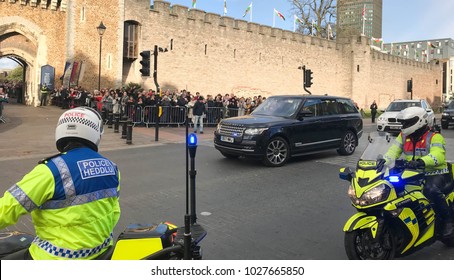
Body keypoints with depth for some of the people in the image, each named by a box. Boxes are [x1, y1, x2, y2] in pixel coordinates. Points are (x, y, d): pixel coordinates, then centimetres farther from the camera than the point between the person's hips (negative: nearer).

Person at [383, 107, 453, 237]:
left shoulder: (434, 137, -10)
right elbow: (394, 151, 2)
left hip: (436, 174, -6)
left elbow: (438, 155, -28)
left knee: (431, 191, -36)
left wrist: (421, 161, -47)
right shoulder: (404, 136, 10)